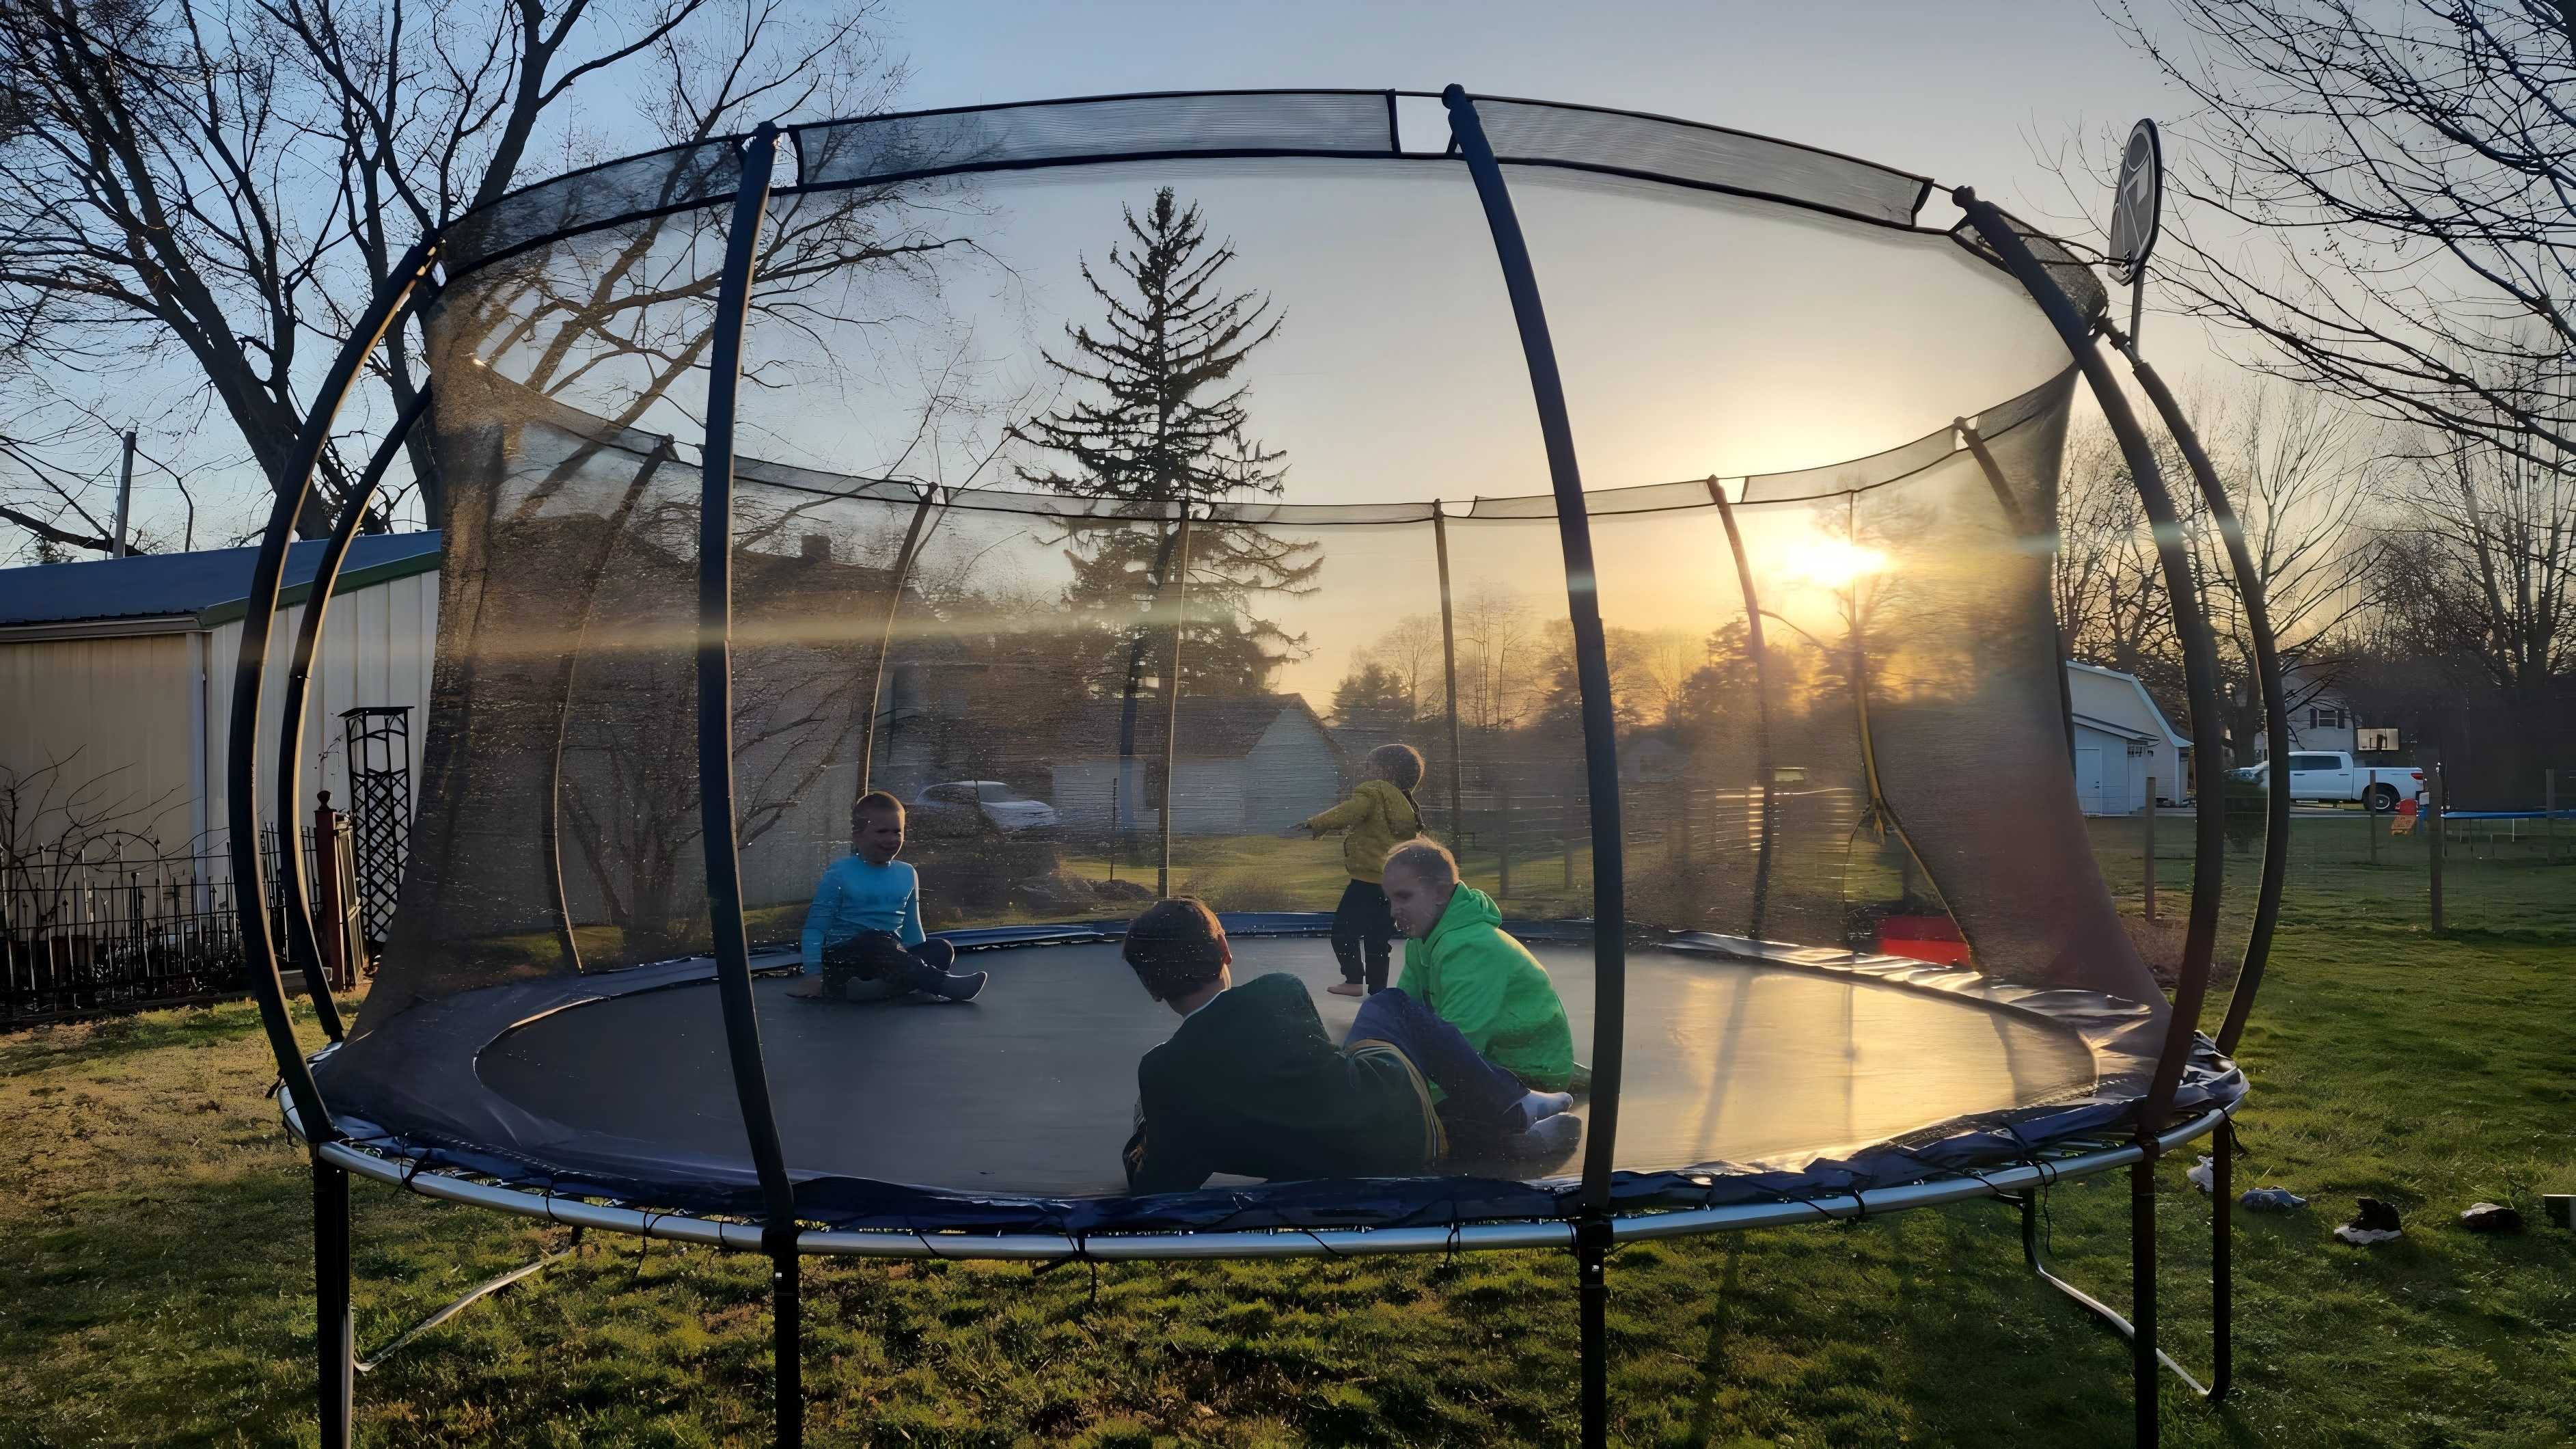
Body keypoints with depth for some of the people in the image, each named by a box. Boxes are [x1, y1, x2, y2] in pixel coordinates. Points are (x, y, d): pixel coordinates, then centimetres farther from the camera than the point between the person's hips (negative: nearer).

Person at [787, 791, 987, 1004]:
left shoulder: (908, 874, 11)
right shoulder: (840, 874, -3)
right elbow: (816, 928, -3)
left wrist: (919, 961, 8)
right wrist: (816, 975, -12)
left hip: (891, 959, 5)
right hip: (844, 958, -5)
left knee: (941, 950, -20)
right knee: (875, 941, -36)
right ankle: (942, 982, -42)